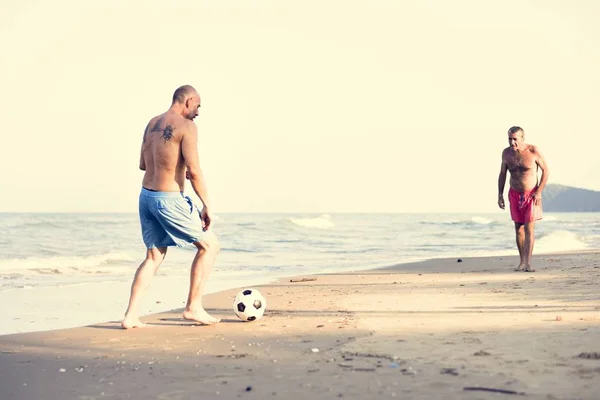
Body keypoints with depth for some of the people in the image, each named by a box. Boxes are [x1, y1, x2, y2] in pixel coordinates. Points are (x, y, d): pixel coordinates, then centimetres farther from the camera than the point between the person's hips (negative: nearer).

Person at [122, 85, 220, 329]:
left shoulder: (152, 124, 13)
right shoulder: (186, 126, -11)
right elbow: (194, 171, -18)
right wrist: (207, 205, -11)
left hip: (146, 196, 8)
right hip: (168, 199, -8)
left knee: (154, 256, 15)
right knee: (209, 245, 8)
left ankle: (131, 315, 6)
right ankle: (193, 307, 6)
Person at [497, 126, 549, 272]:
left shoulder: (533, 151, -13)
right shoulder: (506, 153, -2)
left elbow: (546, 170, -6)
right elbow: (502, 174, 11)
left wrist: (539, 192, -13)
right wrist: (500, 194, 6)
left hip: (531, 194, -4)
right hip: (514, 195, 4)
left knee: (529, 228, -11)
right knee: (518, 229, 5)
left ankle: (528, 263, -15)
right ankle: (522, 261, 13)